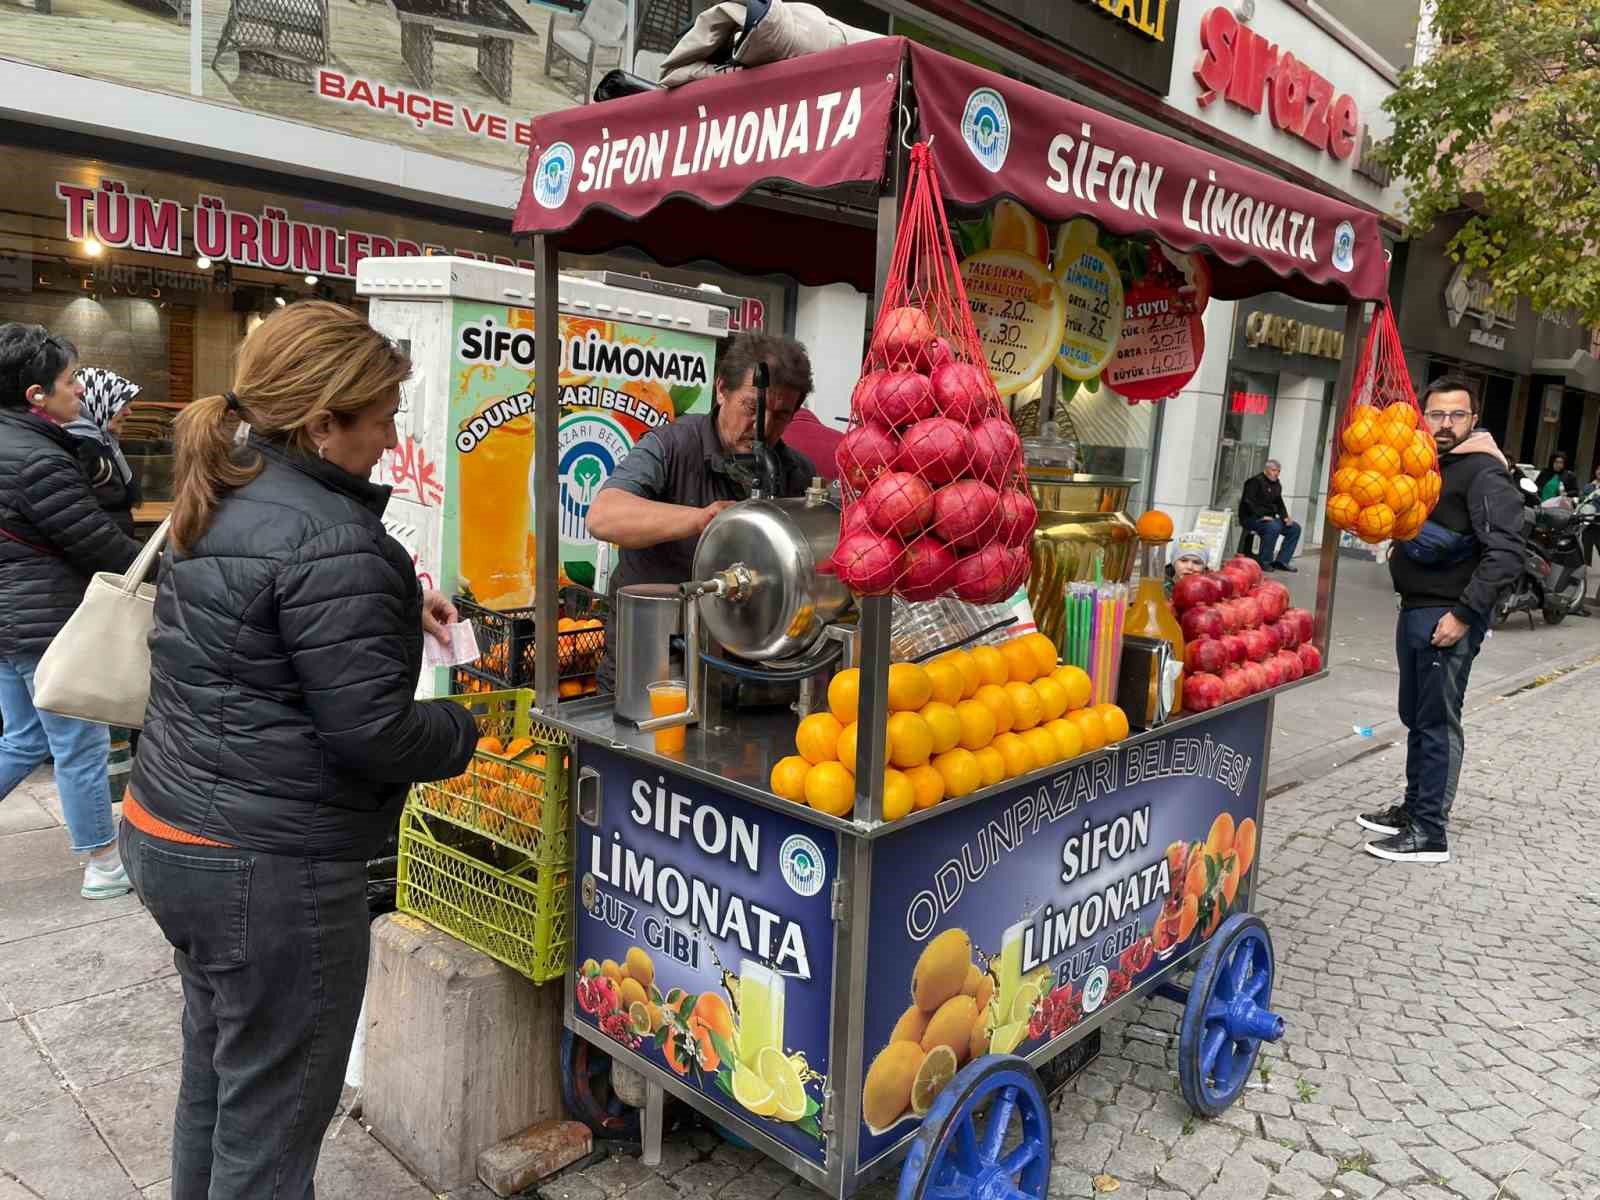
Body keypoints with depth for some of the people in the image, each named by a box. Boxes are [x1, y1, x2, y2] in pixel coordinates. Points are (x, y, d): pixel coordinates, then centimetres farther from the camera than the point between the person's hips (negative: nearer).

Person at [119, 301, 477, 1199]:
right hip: (270, 868, -9)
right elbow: (372, 734, -22)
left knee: (216, 1083, 26)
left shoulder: (223, 500, 7)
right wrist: (465, 730, -4)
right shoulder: (331, 542, -22)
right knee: (271, 1124, 8)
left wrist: (397, 602, 16)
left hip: (168, 832, 9)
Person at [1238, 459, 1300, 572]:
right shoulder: (1255, 481, -10)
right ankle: (1263, 562, -25)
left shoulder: (1277, 485, 17)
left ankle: (1281, 561, -1)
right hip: (1251, 518, -9)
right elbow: (1248, 502, -19)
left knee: (1295, 528, 0)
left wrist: (1285, 517, 4)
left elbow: (1279, 504, 23)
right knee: (1274, 527, -35)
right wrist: (1262, 516, -26)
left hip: (1269, 518, 9)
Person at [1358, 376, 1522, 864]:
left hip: (1449, 617, -9)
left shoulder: (1485, 473, -11)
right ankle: (1413, 809, 29)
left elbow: (1505, 552, -20)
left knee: (1438, 723, -4)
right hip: (1415, 610, 9)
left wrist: (1464, 614, -23)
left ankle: (1429, 833, 2)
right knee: (1416, 718, 16)